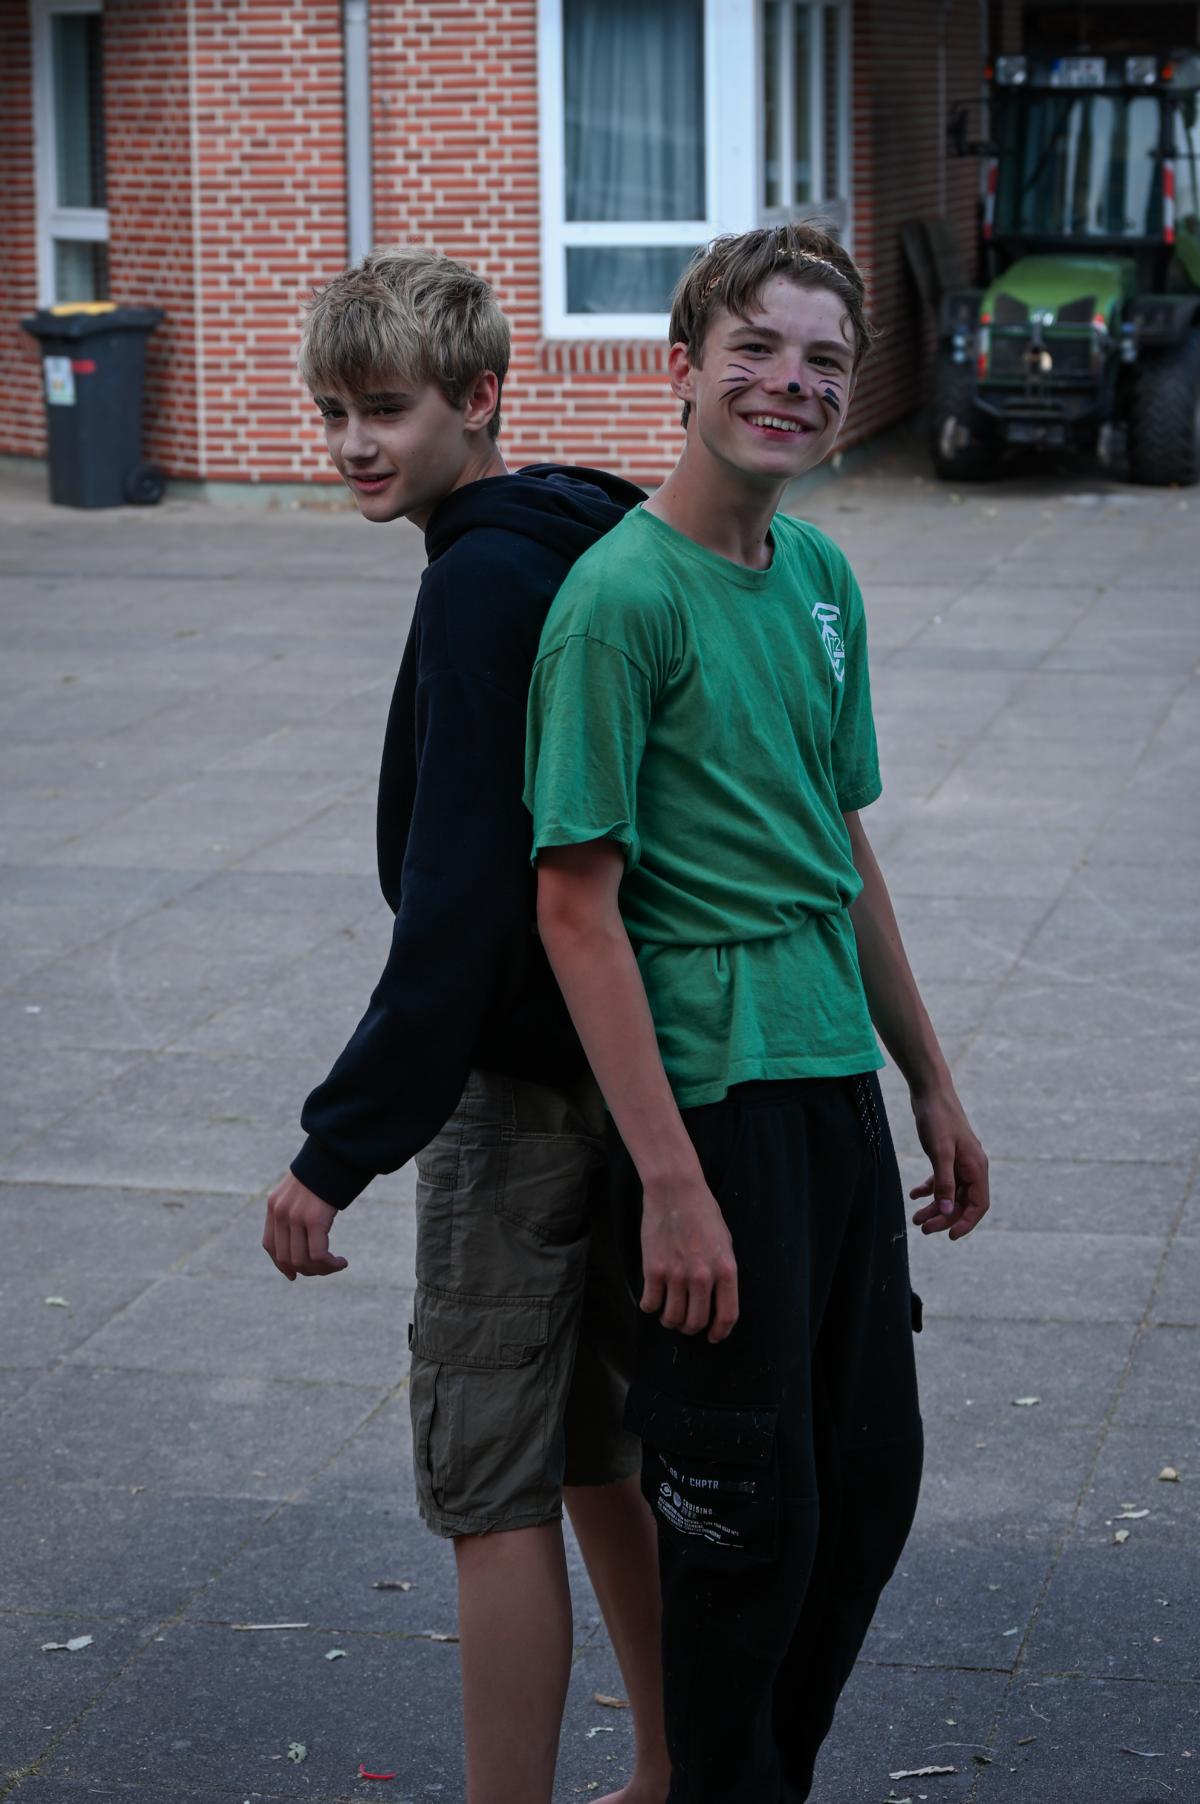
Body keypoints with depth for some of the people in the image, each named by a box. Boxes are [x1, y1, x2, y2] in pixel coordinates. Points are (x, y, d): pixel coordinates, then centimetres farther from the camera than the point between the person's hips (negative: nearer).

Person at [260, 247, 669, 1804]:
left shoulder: (482, 582, -18)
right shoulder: (575, 549, 11)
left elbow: (461, 897, -25)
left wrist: (342, 1147, -24)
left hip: (519, 1089, -10)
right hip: (616, 1069, 10)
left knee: (494, 1498, -2)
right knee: (597, 1458, 19)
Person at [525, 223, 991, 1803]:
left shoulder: (824, 577, 10)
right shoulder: (622, 595, -14)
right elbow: (576, 906, -16)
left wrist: (931, 1082, 20)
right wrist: (671, 1182, -20)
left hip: (837, 1081, 8)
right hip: (709, 1094, -8)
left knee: (873, 1475, 14)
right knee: (750, 1507, 2)